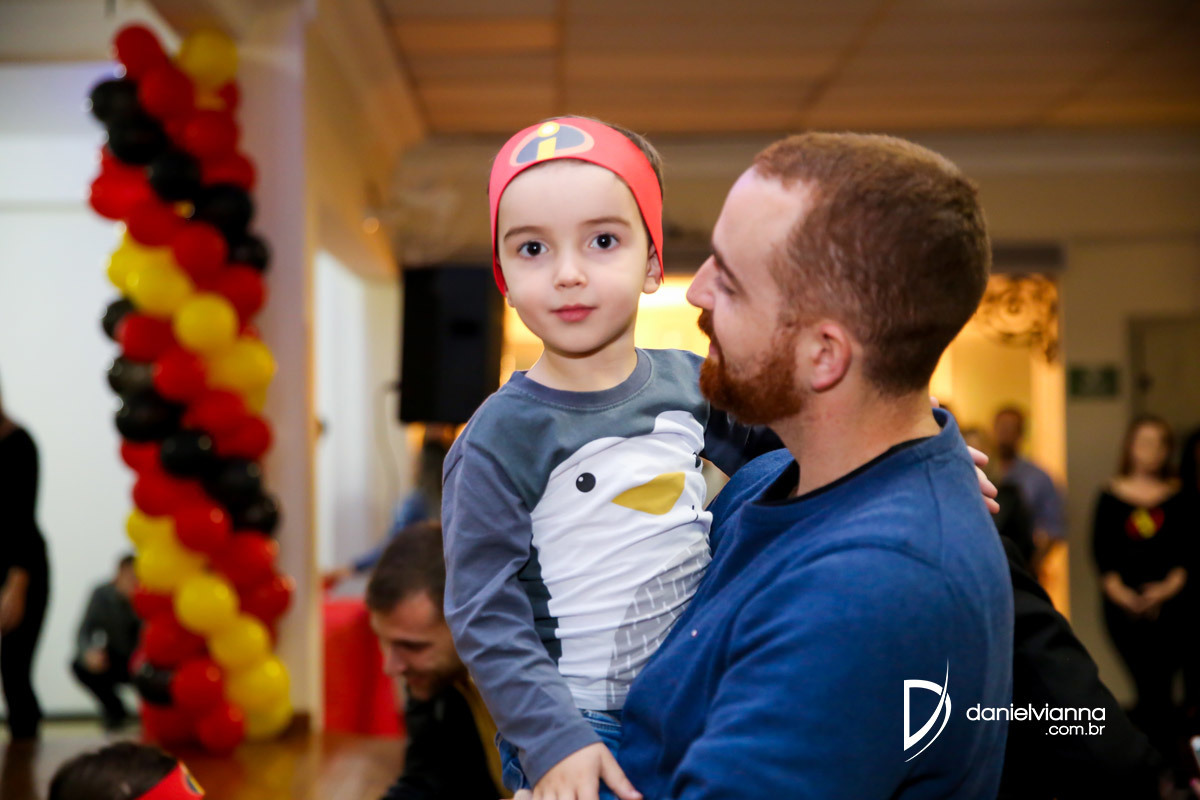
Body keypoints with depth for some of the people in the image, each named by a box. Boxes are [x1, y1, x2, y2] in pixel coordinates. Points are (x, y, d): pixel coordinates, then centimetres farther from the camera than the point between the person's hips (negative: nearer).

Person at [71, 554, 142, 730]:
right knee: (80, 665, -27)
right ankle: (116, 711, 1)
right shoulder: (102, 595, -16)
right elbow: (83, 632, -23)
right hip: (113, 662, 2)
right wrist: (89, 653, -46)